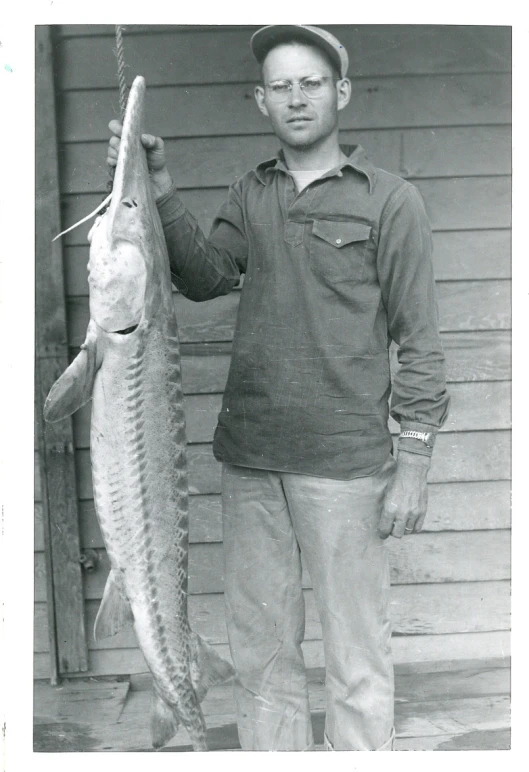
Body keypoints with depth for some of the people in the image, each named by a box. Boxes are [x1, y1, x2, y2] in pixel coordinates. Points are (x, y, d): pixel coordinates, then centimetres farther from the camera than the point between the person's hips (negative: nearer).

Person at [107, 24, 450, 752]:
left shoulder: (390, 201, 0)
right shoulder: (249, 196, 14)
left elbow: (420, 340, -3)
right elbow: (206, 278, 1)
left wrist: (414, 459, -8)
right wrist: (163, 196, -10)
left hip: (345, 462, -4)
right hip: (249, 458, 4)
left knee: (357, 658, 3)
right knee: (261, 650, 13)